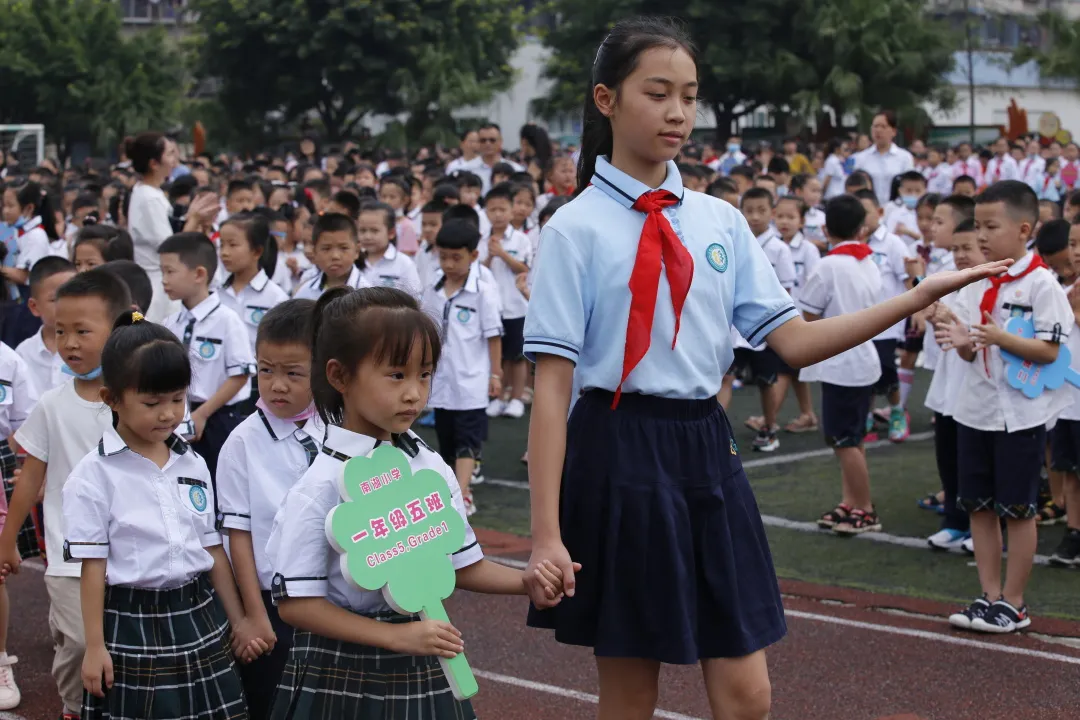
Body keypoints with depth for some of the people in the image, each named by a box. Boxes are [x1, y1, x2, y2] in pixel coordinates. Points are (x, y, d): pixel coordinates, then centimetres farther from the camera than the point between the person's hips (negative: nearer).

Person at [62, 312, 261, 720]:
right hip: (132, 624, -4)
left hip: (200, 619, 4)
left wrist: (238, 620, 14)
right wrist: (95, 646, -9)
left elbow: (212, 549, 12)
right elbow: (92, 565, -8)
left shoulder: (193, 466, 6)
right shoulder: (94, 475, -9)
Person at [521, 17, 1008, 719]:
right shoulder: (577, 228, -7)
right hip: (619, 452, -4)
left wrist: (919, 297, -5)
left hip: (707, 451, 5)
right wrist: (547, 535, -16)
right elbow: (552, 387, -11)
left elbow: (795, 342, 6)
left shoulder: (720, 221, 7)